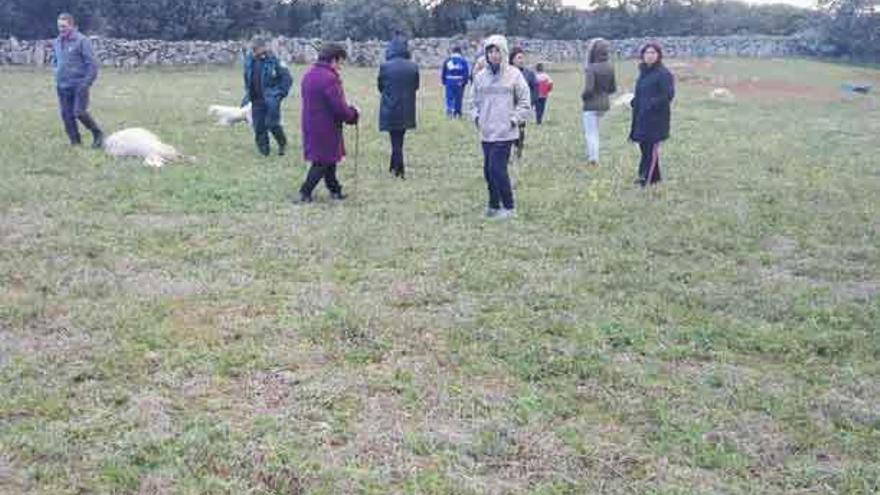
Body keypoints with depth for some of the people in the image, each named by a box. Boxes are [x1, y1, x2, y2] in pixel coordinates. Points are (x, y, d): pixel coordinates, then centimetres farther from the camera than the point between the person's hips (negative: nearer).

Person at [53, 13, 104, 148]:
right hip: (63, 86, 6)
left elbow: (92, 64, -11)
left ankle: (98, 134, 6)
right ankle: (75, 142, 15)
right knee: (67, 116, 5)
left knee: (79, 112, -15)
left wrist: (87, 83, -15)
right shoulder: (56, 42, 12)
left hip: (79, 85, -6)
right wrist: (58, 80, 15)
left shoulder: (82, 41, -8)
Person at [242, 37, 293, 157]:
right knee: (259, 127, 5)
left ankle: (283, 144, 18)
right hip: (257, 100, 5)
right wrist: (248, 94, 17)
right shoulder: (249, 60, 4)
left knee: (272, 124, -9)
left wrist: (281, 93, -10)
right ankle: (263, 150, 18)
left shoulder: (273, 61, -13)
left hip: (271, 99, -5)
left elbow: (287, 78, -8)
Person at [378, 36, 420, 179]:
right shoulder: (413, 67, -5)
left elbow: (380, 87, 0)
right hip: (406, 109, 3)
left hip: (390, 109, -3)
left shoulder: (385, 66, -12)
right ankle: (395, 166, 26)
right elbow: (416, 86, 5)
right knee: (399, 139, 17)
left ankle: (399, 169, 1)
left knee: (396, 140, 4)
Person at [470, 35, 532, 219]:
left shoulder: (514, 75, -4)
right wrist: (476, 117, 4)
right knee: (488, 170, 8)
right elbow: (475, 101, 20)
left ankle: (508, 207, 3)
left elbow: (525, 103, 0)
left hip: (505, 133, -5)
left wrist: (513, 120, -8)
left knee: (497, 169, -10)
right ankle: (494, 205, 22)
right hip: (486, 133, 5)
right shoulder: (480, 76, 8)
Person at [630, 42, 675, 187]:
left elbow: (668, 95, -16)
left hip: (656, 117, -8)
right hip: (642, 116, 8)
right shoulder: (643, 72, 15)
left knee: (651, 147, -6)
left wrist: (653, 104, -22)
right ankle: (654, 177, 20)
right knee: (644, 145, 10)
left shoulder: (663, 73, -10)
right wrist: (635, 102, 7)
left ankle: (646, 178, -5)